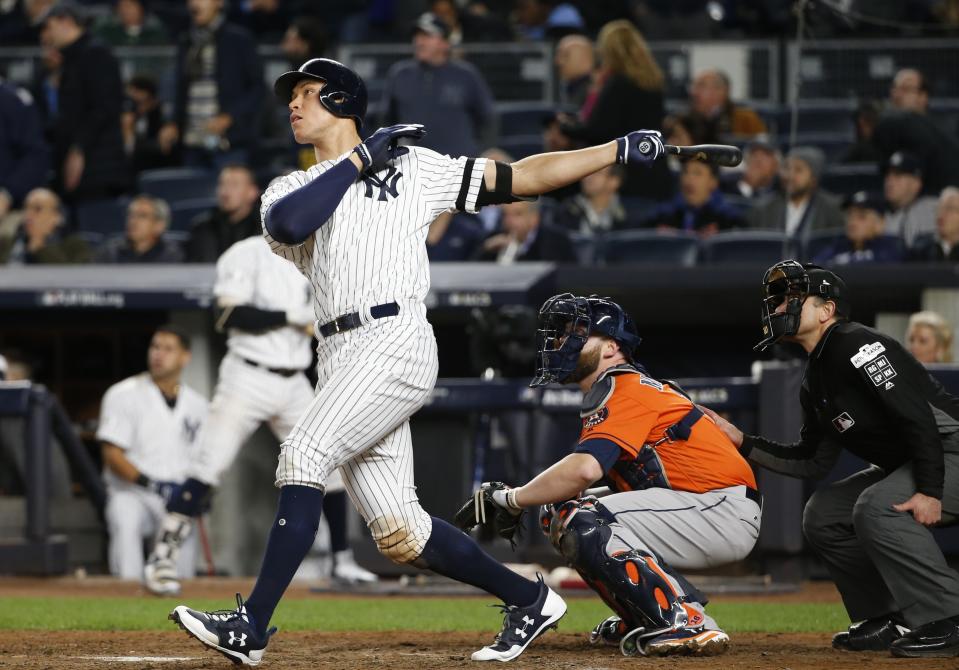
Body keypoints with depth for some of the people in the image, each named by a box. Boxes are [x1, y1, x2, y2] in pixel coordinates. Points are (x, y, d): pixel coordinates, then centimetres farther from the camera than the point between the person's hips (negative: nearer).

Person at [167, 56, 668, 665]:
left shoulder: (415, 168, 13)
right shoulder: (290, 190, 20)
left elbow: (522, 178, 13)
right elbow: (289, 225, -6)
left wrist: (619, 149, 6)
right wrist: (360, 158, -1)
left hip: (396, 344, -5)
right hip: (339, 358, 5)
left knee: (303, 455, -22)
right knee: (397, 532, 0)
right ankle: (529, 599, 16)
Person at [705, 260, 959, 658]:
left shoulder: (857, 346, -18)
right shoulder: (816, 384, 13)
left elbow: (918, 415, -26)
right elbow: (813, 462, 18)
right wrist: (741, 442, 10)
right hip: (902, 465, 10)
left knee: (877, 507, -31)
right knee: (822, 515, 6)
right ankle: (890, 623, 9)